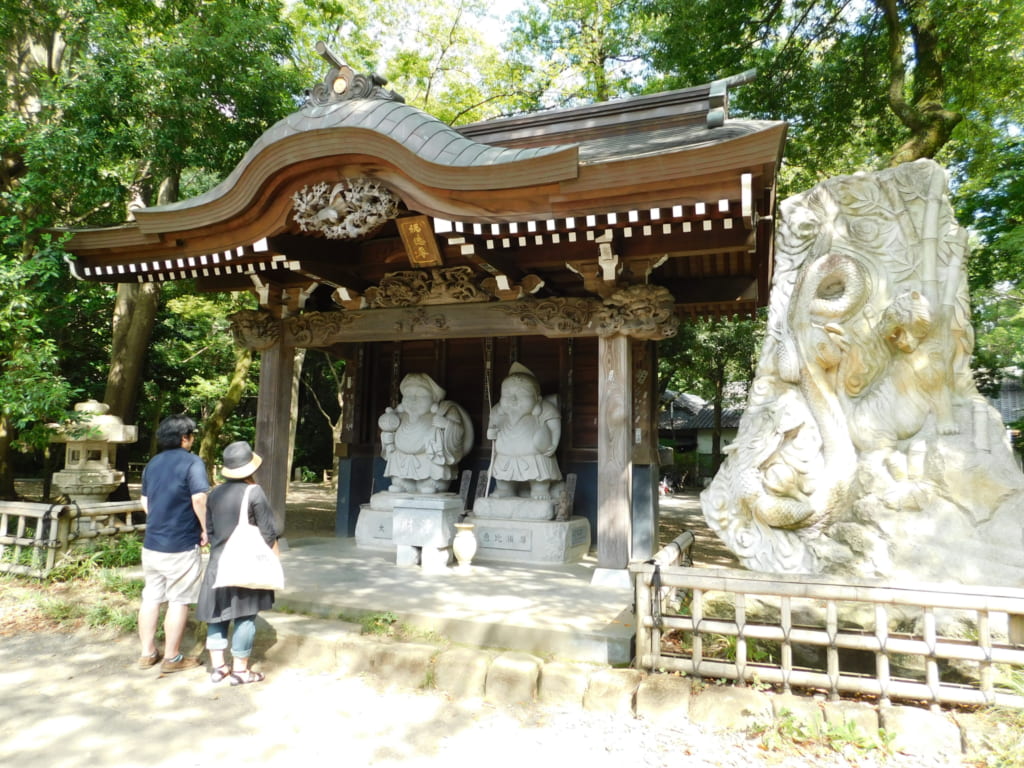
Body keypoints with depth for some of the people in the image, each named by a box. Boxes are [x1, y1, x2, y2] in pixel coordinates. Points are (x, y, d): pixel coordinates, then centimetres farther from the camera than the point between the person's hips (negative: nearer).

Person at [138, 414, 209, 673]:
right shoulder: (192, 462, -14)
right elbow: (199, 499, -24)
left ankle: (147, 653, 25)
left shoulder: (153, 463, 10)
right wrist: (205, 529, -11)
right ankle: (172, 658, 13)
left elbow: (145, 501, 17)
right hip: (181, 546, -7)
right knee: (179, 601, 4)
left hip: (151, 543, 7)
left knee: (151, 597, 15)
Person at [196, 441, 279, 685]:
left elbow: (209, 529, 12)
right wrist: (275, 559, -1)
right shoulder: (254, 492, -14)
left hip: (218, 563, 6)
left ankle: (217, 666, 20)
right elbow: (268, 532, -12)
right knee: (245, 615, 4)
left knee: (219, 612, 15)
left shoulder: (215, 493, 4)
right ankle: (240, 669, 12)